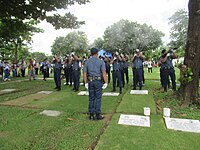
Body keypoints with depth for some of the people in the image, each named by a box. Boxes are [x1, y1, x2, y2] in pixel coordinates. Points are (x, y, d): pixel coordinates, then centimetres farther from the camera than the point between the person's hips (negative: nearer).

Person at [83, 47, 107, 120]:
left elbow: (84, 73, 3)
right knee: (98, 98, 4)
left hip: (90, 81, 3)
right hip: (98, 81, -3)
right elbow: (104, 72, -11)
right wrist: (106, 82, -8)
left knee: (91, 98, 11)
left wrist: (86, 82, 7)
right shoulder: (100, 61, -4)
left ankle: (91, 115, 18)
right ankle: (98, 115, 10)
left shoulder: (87, 61, 6)